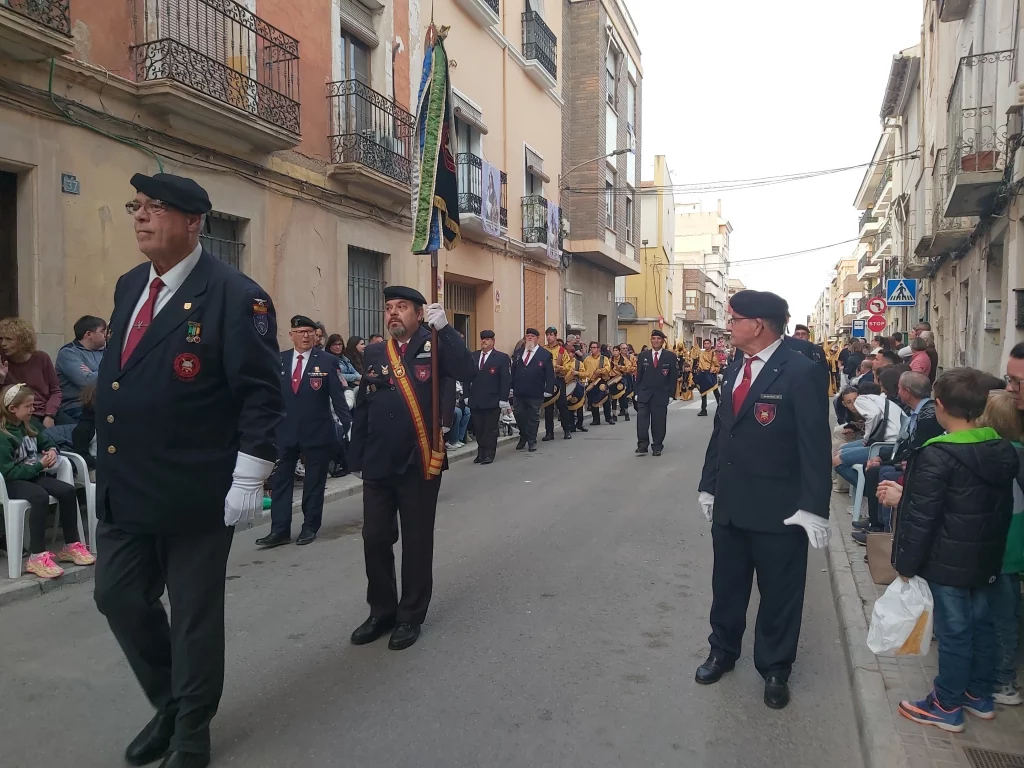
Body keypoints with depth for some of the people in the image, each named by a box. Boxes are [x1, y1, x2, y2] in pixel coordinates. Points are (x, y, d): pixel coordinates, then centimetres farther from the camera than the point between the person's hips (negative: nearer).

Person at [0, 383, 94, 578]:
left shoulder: (31, 423, 6)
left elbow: (46, 442, 23)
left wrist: (52, 451, -1)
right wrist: (39, 465, -19)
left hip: (33, 475, 8)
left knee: (67, 490, -14)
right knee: (40, 497, -35)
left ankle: (71, 546, -4)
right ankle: (36, 557, -32)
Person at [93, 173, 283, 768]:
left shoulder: (234, 294, -14)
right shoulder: (130, 287, 11)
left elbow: (261, 394, -16)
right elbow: (117, 378, 19)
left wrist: (248, 479, -19)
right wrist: (112, 467, 19)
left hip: (195, 492, -7)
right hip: (124, 488, 8)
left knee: (195, 613, 8)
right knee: (119, 597, 15)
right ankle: (170, 704, 39)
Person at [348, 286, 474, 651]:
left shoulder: (434, 347, -1)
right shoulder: (373, 354, 9)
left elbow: (466, 371, -20)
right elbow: (361, 408, 9)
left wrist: (443, 327, -21)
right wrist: (357, 456, 5)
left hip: (419, 464, -3)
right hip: (378, 465, 4)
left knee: (417, 542, 8)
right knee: (375, 539, 10)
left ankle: (410, 616, 24)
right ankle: (381, 611, 29)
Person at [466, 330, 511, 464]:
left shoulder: (502, 358, -3)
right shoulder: (473, 356, 10)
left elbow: (506, 380, -7)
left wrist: (503, 399, -12)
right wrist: (467, 395, 6)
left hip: (492, 401, -4)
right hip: (475, 400, 4)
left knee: (491, 429, 3)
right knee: (478, 428, 8)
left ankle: (489, 454, 11)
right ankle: (481, 453, 17)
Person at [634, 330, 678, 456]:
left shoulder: (670, 357, 0)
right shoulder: (643, 356, 5)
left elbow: (673, 377, 0)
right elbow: (639, 376, 7)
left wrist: (670, 394, -4)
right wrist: (637, 392, 3)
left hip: (661, 395, -1)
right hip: (644, 394, 1)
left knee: (658, 422, 4)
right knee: (642, 420, -6)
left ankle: (657, 447, 13)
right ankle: (642, 445, 2)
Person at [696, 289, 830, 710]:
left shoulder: (802, 372, -15)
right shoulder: (735, 369, 8)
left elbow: (815, 444, -17)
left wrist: (813, 507, -19)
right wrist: (708, 485, 14)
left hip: (778, 510, -6)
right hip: (729, 503, 7)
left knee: (778, 594, 12)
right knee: (726, 585, 19)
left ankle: (774, 668, 31)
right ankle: (722, 651, 39)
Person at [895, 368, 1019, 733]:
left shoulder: (937, 456, -22)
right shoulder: (1005, 451, 3)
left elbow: (920, 517, -20)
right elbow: (1006, 509, 12)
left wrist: (906, 562, -11)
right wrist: (994, 549, 22)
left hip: (948, 563, -7)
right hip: (988, 560, 8)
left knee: (954, 632, 3)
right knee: (982, 625, 19)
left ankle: (947, 706, 16)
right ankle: (980, 695, 34)